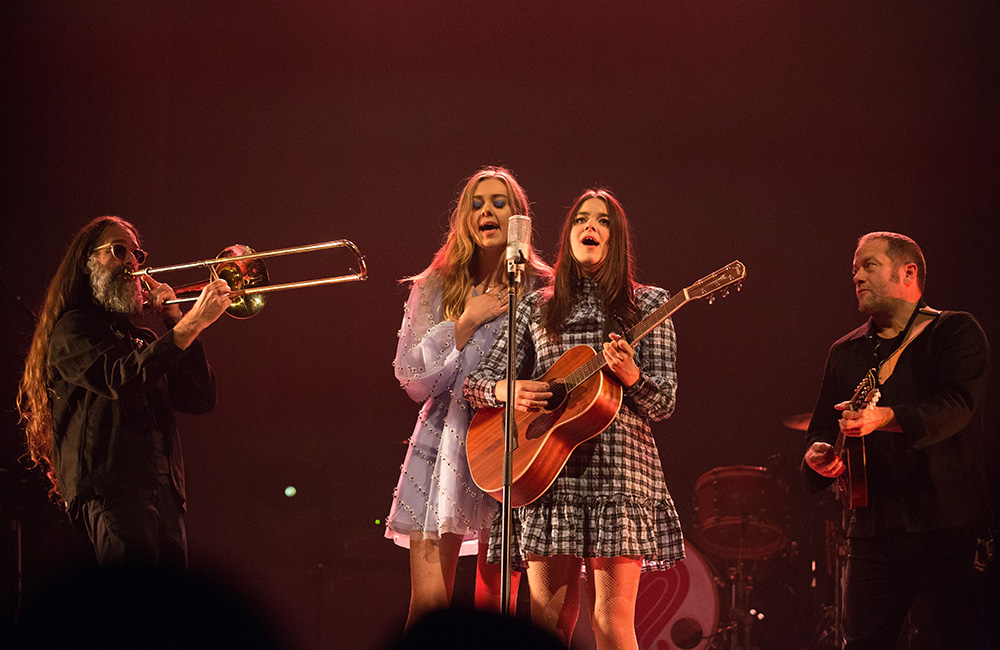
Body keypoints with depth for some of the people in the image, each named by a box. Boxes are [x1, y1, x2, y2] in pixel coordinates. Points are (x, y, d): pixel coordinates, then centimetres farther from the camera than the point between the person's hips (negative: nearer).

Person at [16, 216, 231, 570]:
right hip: (111, 491, -7)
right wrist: (191, 324, -19)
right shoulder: (73, 328, 5)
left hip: (165, 495, 7)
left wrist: (174, 318, 10)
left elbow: (201, 400, 17)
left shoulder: (144, 340, 28)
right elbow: (121, 380, -15)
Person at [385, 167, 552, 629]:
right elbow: (414, 379, 0)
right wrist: (468, 321, -5)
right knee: (428, 606, -7)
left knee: (494, 607, -2)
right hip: (445, 445, 1)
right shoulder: (436, 290, 8)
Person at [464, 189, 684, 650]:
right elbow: (476, 383, 15)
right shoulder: (537, 308, 17)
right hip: (546, 473, 2)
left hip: (620, 469, -2)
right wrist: (505, 390, -8)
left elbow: (663, 404, 4)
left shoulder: (647, 305, 11)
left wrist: (631, 376, -17)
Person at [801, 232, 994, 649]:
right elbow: (823, 427, 19)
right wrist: (818, 452, -6)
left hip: (947, 525, -4)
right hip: (874, 529, 5)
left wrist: (884, 418, -30)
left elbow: (958, 404, -15)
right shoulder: (845, 353, 19)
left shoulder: (955, 331, 2)